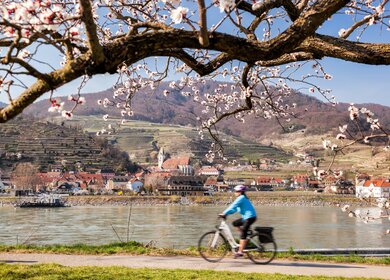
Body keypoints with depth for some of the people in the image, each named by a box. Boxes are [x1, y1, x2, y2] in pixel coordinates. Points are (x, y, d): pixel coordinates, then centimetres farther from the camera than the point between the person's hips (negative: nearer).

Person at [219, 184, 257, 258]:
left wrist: (224, 213, -20)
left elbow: (233, 206, -20)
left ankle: (240, 252, -9)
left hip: (250, 217, -10)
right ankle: (245, 239, 15)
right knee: (235, 223, 15)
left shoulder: (241, 198, -13)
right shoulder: (242, 198, 17)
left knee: (243, 234, -10)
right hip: (247, 217, 10)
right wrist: (226, 213, 9)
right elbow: (234, 208, 17)